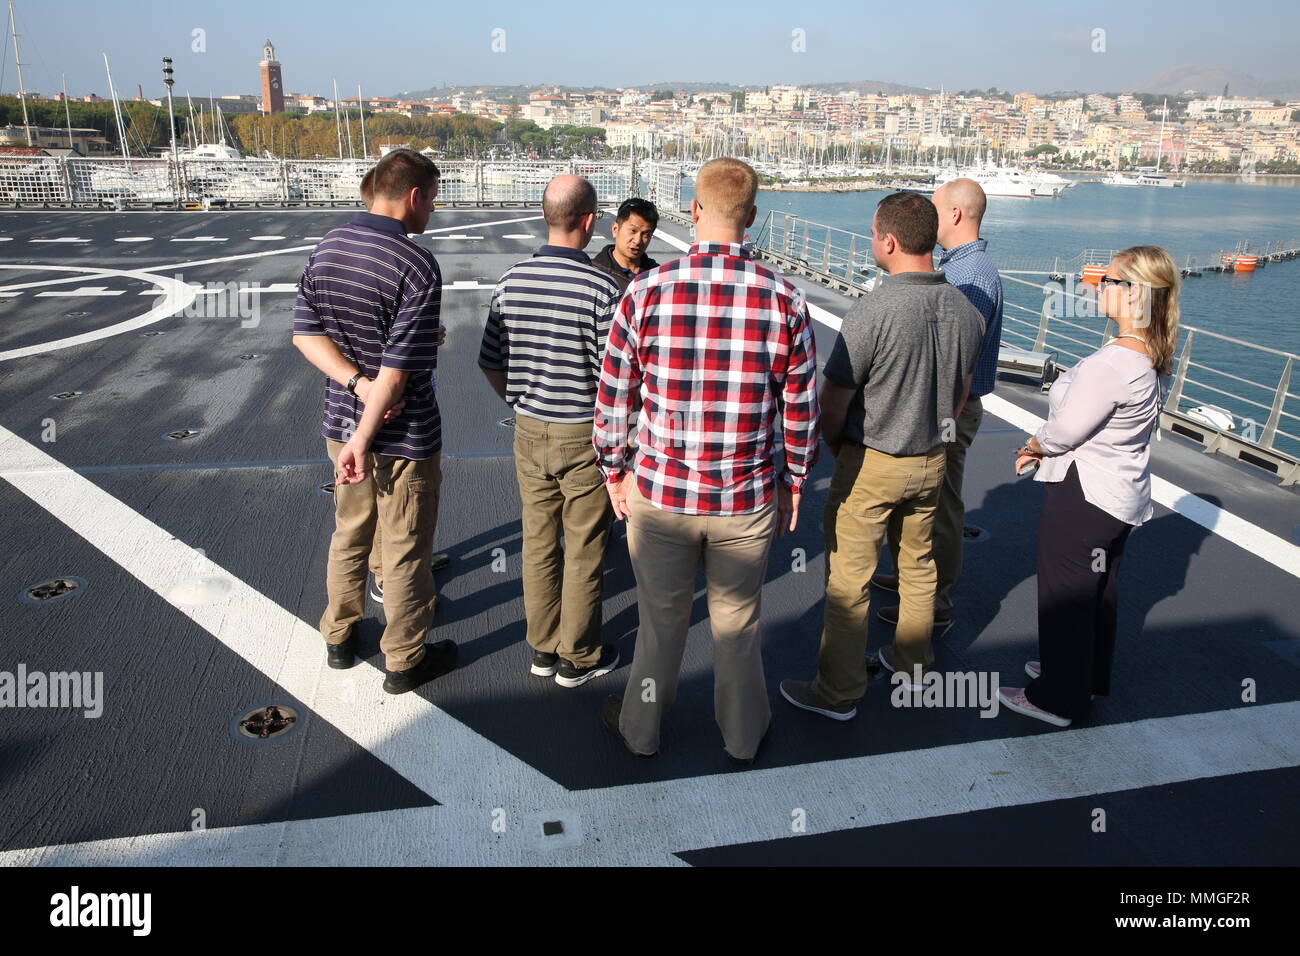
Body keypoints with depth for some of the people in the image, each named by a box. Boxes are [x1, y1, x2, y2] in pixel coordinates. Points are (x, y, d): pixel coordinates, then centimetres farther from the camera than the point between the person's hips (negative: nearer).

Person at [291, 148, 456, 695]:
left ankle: (340, 637, 41)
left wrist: (356, 383, -13)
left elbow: (306, 334, -1)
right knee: (406, 552, 10)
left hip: (341, 421, 7)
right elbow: (398, 371, -24)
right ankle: (404, 661, 26)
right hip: (403, 435, -7)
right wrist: (365, 441, -18)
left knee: (349, 534, 24)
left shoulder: (326, 248, 1)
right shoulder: (417, 267, -22)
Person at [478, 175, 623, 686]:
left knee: (539, 544, 16)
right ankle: (578, 658, 24)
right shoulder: (601, 288, -19)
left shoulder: (511, 280, -3)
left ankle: (543, 648, 31)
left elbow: (490, 364, 3)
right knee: (584, 554, 10)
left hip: (529, 433, 5)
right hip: (584, 438, -5)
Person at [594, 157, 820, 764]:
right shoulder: (785, 300, -10)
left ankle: (641, 730, 41)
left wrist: (615, 471, 10)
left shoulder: (647, 291, -12)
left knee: (661, 620, 19)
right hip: (748, 499, 1)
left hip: (660, 493, 0)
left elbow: (613, 396, -5)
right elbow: (801, 411, -3)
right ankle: (743, 736, 41)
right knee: (738, 625, 19)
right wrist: (793, 484, 12)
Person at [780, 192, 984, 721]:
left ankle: (838, 691, 16)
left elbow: (833, 403, -16)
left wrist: (837, 446, 3)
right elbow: (959, 394, 9)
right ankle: (912, 659, 40)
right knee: (918, 563, 22)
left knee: (848, 578, 4)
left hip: (870, 464, -7)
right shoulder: (966, 310, -3)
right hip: (932, 460, 7)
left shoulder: (871, 312, -24)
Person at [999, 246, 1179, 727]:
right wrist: (1044, 446, 3)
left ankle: (1058, 698, 21)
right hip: (1124, 493, 9)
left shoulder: (1109, 364, -29)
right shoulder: (1155, 358, 1)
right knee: (1100, 588, 23)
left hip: (1083, 495, -9)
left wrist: (1032, 446, -3)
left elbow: (1064, 431, -24)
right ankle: (1087, 675, 43)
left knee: (1064, 595, 6)